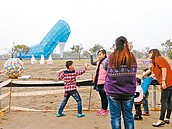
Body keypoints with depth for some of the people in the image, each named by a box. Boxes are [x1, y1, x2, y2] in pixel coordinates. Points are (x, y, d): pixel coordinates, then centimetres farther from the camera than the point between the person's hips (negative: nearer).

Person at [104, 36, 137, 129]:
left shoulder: (111, 57, -9)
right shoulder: (132, 57, -3)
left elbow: (105, 67, 6)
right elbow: (134, 72, 7)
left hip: (113, 92, -2)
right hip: (129, 92, 2)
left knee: (115, 116, 8)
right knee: (128, 115, 13)